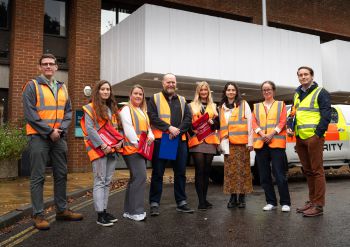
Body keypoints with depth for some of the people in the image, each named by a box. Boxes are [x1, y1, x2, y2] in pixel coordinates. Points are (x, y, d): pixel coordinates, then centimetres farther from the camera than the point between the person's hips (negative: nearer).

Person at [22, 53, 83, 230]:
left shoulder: (62, 88, 14)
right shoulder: (32, 86, -2)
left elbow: (68, 112, 12)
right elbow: (30, 113, -11)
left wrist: (61, 129, -6)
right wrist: (49, 131, -15)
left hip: (59, 137, 6)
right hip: (39, 137, -6)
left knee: (61, 174, 10)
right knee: (38, 176, -3)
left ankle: (62, 210, 21)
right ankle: (38, 215, 4)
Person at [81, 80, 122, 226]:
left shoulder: (113, 109, 19)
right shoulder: (90, 108, -2)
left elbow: (117, 128, 17)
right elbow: (89, 129, -11)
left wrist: (120, 141, -2)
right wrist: (103, 145, -18)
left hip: (112, 149, 6)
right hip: (98, 148, -6)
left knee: (107, 182, 9)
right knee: (100, 181, -6)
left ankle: (104, 210, 16)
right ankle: (100, 215, -4)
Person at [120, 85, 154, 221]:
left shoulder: (143, 111, 23)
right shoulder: (126, 109, -2)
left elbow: (148, 127, 22)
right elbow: (128, 128, -12)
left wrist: (151, 136, 0)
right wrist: (137, 143, -19)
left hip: (143, 148, 9)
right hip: (132, 148, -8)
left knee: (135, 178, 9)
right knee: (140, 176, -17)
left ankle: (129, 210, 15)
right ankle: (136, 210, -13)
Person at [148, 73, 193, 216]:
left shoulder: (182, 101, 16)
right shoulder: (155, 99, 6)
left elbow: (188, 119, 6)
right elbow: (153, 117, -8)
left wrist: (178, 130, -11)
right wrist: (169, 127, -17)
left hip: (180, 141, 4)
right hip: (160, 140, -3)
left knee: (180, 173, 9)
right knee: (157, 173, 2)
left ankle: (181, 202, 19)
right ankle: (154, 204, 10)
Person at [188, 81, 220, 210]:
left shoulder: (214, 107, 19)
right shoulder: (191, 106, 11)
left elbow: (218, 124, 12)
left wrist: (212, 122, -9)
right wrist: (193, 132, -13)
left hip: (210, 141, 3)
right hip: (196, 141, -3)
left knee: (207, 171, 5)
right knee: (200, 171, -8)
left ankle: (204, 199, 13)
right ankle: (201, 201, -6)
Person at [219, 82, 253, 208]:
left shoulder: (243, 104, 6)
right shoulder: (221, 107, 16)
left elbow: (249, 123, 0)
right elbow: (221, 126, 14)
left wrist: (250, 141, -6)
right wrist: (221, 141, 6)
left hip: (241, 142, -3)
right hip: (228, 143, 3)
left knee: (242, 169, -1)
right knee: (229, 170, 2)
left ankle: (242, 196, 6)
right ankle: (233, 196, 9)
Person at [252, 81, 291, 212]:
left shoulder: (281, 104, 13)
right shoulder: (256, 106, 19)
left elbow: (283, 121, 0)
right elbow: (254, 123, 7)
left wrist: (271, 134, -14)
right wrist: (262, 134, -11)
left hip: (276, 142, -3)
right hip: (260, 143, 3)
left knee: (279, 174, -8)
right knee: (264, 175, 5)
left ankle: (285, 203, 2)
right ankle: (271, 202, 14)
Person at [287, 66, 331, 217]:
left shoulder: (320, 93, -1)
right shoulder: (297, 94, 20)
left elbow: (326, 115, -8)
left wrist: (318, 133, -15)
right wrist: (290, 127, 7)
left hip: (313, 137, -7)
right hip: (300, 138, 7)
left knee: (317, 171, -5)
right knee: (307, 171, 12)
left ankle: (318, 206, -1)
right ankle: (312, 201, 22)